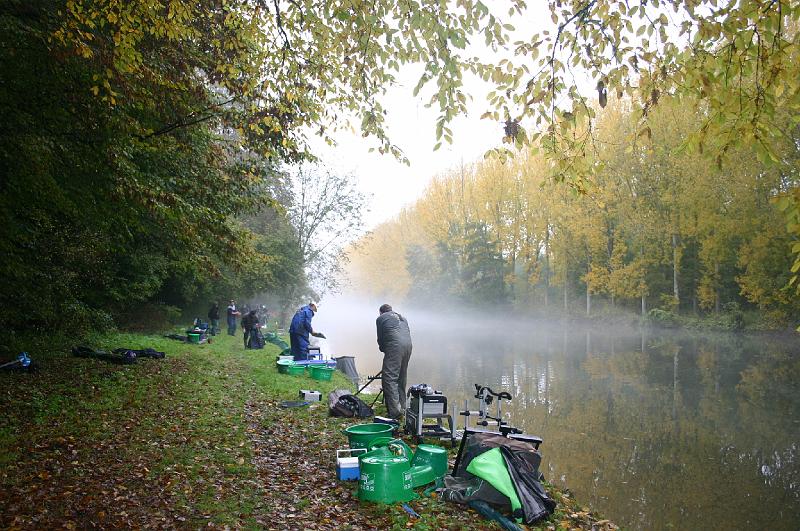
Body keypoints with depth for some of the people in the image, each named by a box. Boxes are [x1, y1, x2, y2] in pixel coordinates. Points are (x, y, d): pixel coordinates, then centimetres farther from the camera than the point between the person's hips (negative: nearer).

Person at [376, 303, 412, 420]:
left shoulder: (380, 318, 14)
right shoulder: (402, 317, 31)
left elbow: (380, 338, 12)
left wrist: (383, 349, 31)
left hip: (394, 346, -7)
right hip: (408, 345, 7)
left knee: (389, 378, -9)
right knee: (401, 378, 17)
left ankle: (395, 411, -19)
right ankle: (402, 407, 21)